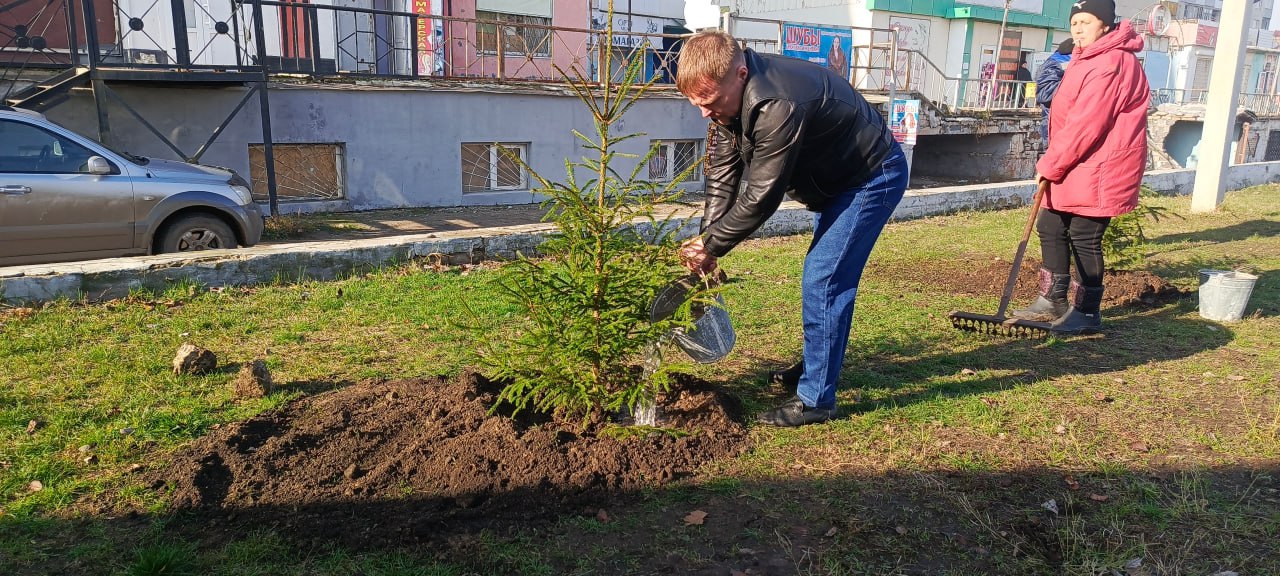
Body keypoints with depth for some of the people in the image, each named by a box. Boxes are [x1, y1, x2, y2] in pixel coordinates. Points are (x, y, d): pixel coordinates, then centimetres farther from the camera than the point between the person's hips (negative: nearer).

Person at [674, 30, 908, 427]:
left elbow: (761, 197, -32)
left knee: (823, 280, -13)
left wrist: (711, 246, -21)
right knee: (824, 276, 18)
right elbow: (722, 174, -6)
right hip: (837, 178, 10)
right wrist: (706, 240, -14)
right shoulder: (731, 97, -8)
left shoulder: (778, 106, -37)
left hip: (874, 178, -10)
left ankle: (815, 398, -4)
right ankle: (818, 365, 35)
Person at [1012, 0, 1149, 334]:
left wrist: (1050, 165, -16)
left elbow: (1086, 125, -23)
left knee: (1084, 240, -4)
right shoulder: (1088, 59, 17)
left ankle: (1087, 314, 9)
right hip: (1074, 169, 11)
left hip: (1098, 170, -11)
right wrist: (1054, 164, 10)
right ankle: (1053, 300, 27)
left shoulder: (1110, 63, -18)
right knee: (1050, 227, 14)